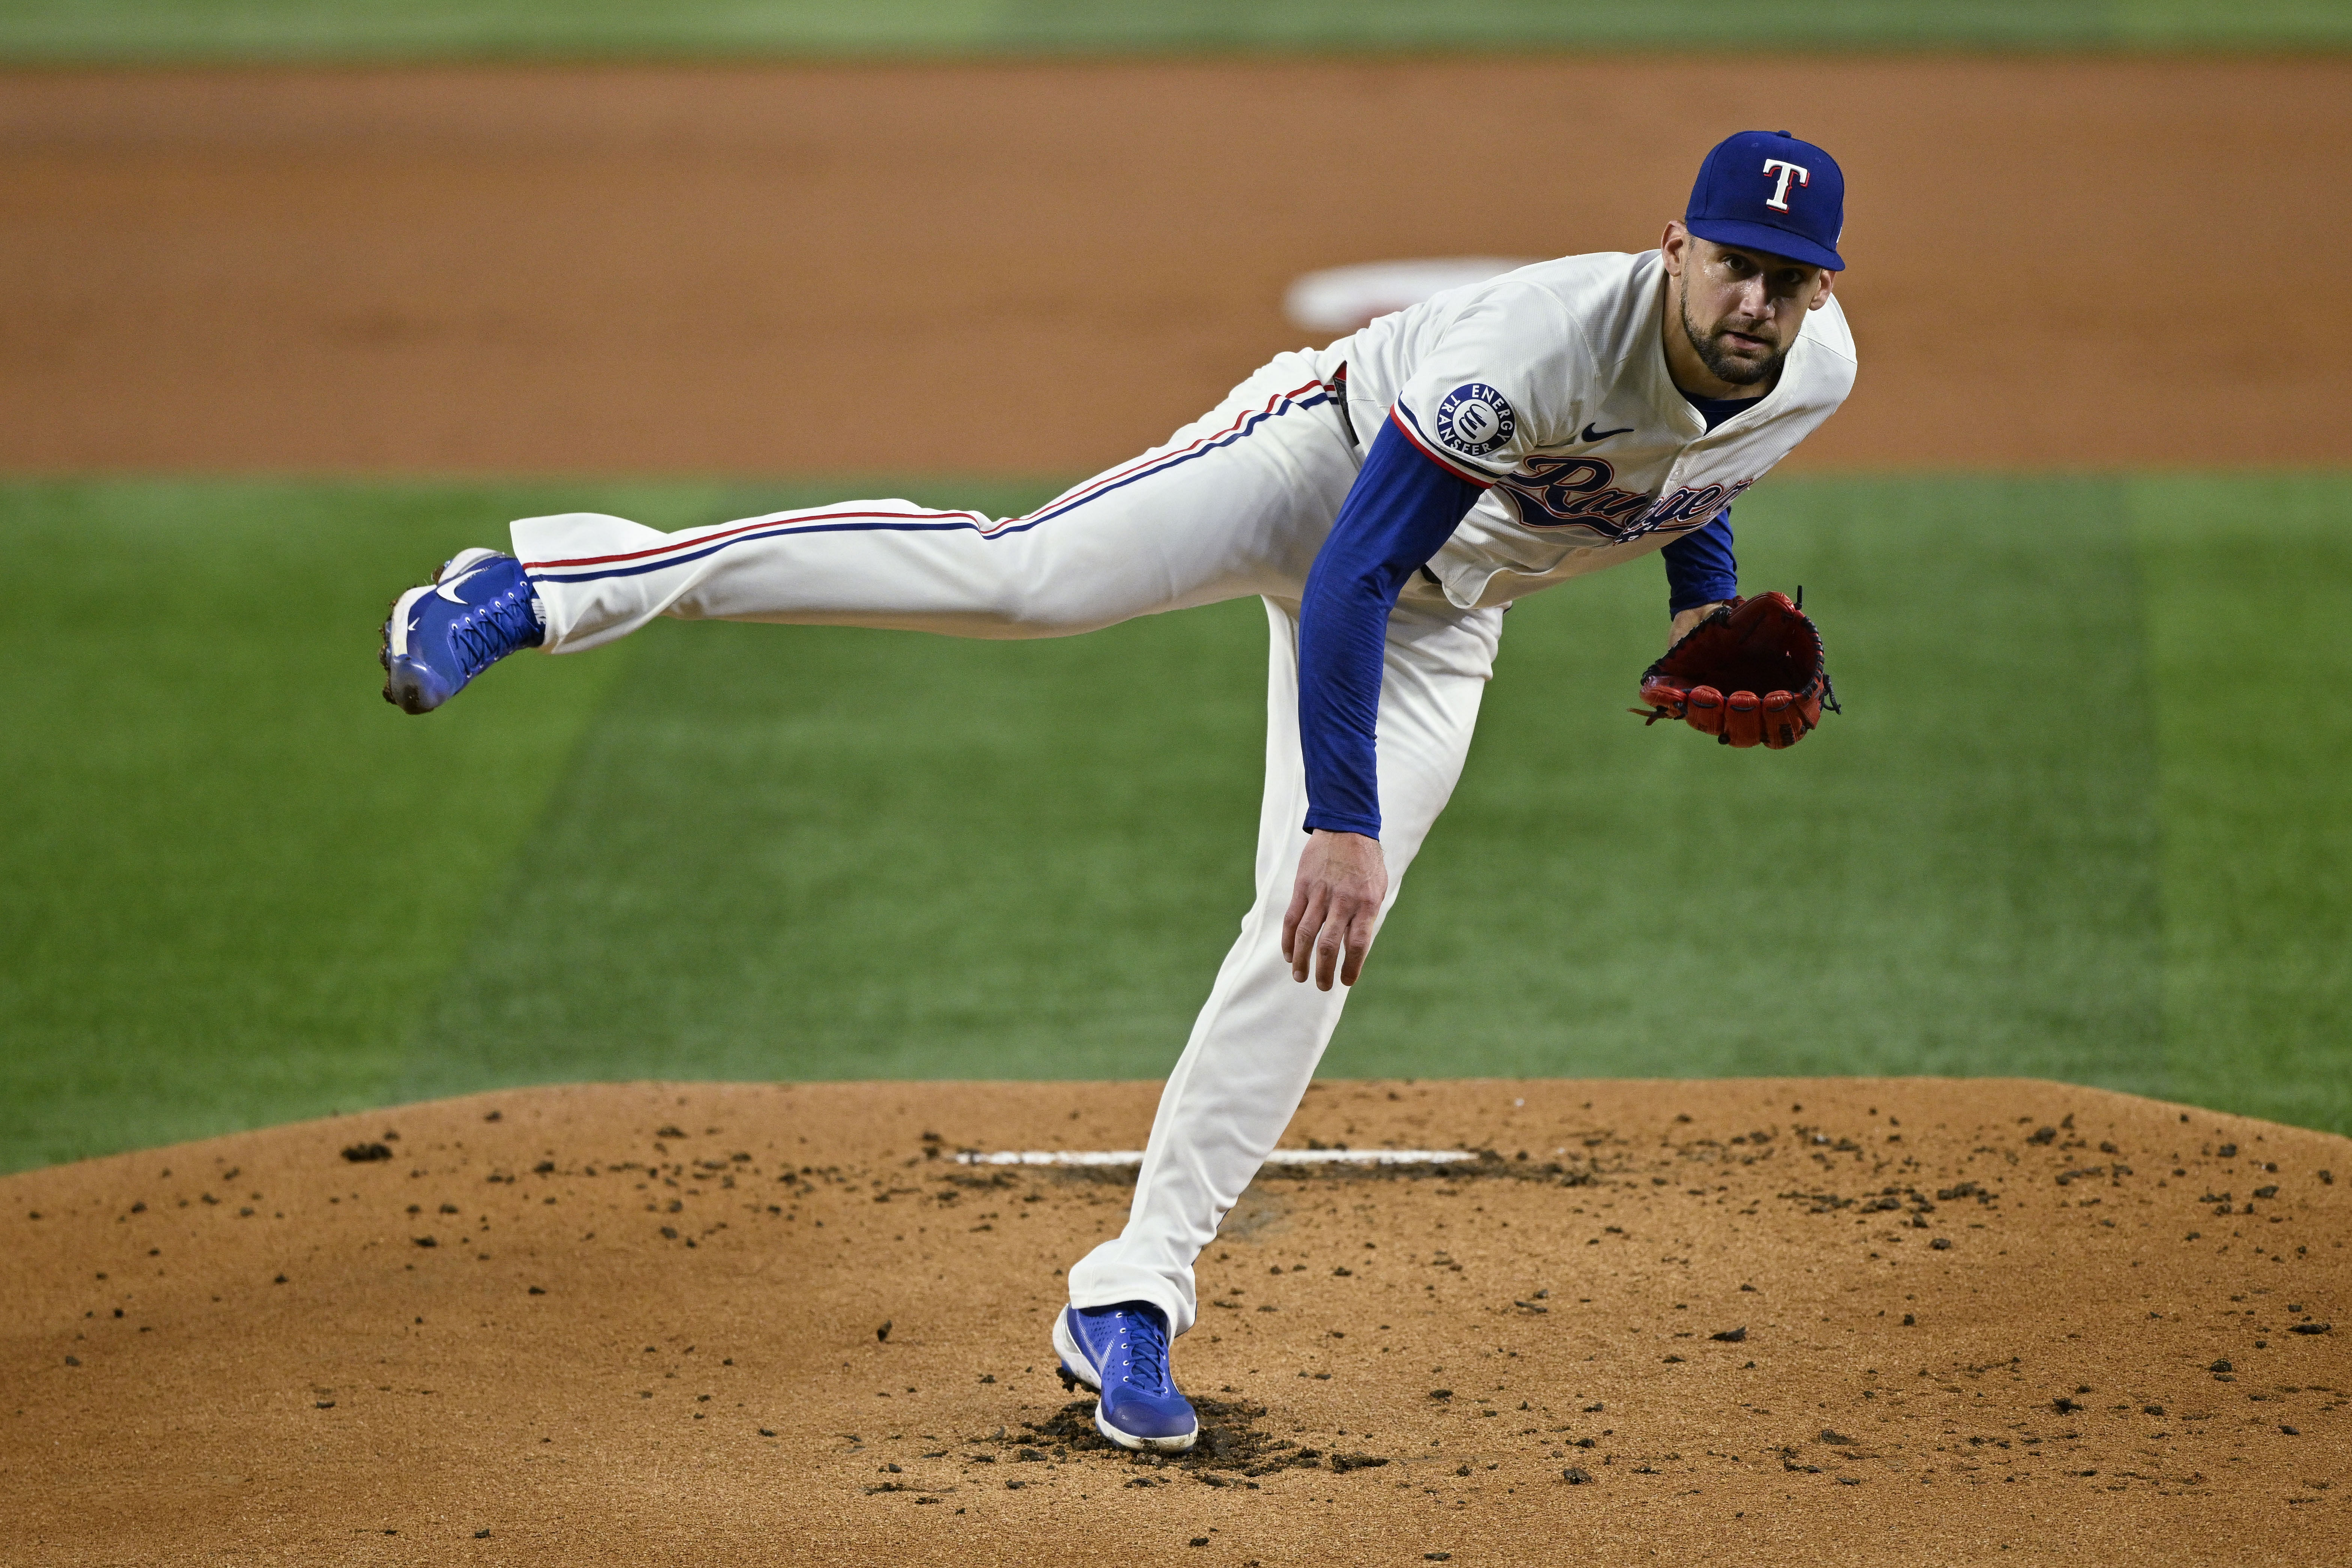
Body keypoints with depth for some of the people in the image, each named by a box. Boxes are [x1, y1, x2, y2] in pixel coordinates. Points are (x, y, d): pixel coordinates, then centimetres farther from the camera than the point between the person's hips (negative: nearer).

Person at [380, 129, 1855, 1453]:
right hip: (1324, 459, -6)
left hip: (1443, 609, 6)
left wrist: (1706, 597, -3)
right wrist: (1343, 817, -40)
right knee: (1017, 574, -27)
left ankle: (1130, 1297, 0)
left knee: (1321, 925, -6)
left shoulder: (1818, 368, -16)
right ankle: (543, 585, -27)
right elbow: (1350, 578, -36)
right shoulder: (1542, 344, -37)